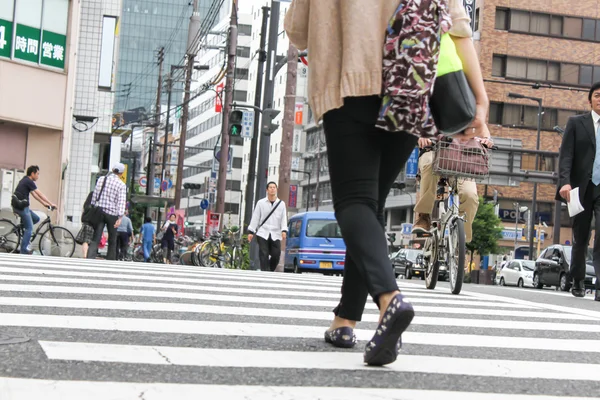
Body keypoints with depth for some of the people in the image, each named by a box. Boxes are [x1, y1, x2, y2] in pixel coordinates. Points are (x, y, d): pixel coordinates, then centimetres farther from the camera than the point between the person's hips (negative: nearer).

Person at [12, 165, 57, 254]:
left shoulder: (25, 181, 18)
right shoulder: (29, 182, -12)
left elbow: (34, 194, 23)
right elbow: (40, 194, -12)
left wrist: (44, 203, 22)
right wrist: (51, 204, -8)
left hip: (19, 206, 9)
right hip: (22, 207, -9)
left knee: (36, 219, 16)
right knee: (29, 228, -5)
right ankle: (23, 250, -6)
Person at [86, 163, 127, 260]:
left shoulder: (101, 179, 7)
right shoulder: (121, 185, -3)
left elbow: (94, 195, 9)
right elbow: (121, 201, -12)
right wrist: (120, 217, -17)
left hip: (99, 212, 2)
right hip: (112, 214, -2)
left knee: (95, 239, -4)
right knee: (112, 241, 11)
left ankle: (90, 258, -21)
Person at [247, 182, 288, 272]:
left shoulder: (281, 204, 10)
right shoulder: (261, 203, 8)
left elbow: (284, 219, 6)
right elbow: (255, 218, 7)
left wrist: (284, 231, -10)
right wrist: (251, 232, 0)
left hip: (275, 235, 1)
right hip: (263, 234, -1)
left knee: (276, 255, -5)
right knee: (264, 256, -6)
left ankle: (270, 271, 15)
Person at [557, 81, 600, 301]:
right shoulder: (576, 123, 6)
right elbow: (566, 155, -2)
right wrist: (565, 182, -16)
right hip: (582, 188, 0)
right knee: (580, 238, 11)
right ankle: (578, 281, 28)